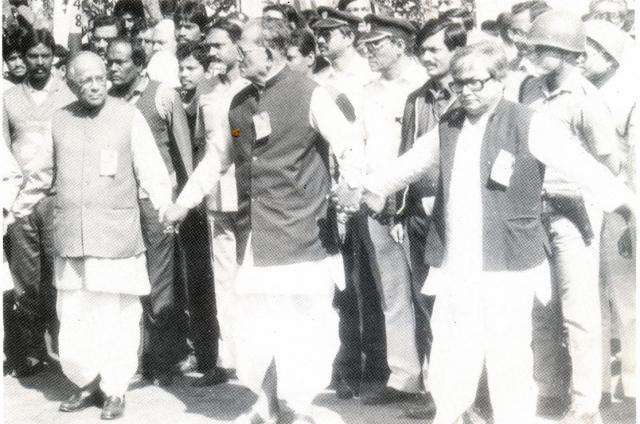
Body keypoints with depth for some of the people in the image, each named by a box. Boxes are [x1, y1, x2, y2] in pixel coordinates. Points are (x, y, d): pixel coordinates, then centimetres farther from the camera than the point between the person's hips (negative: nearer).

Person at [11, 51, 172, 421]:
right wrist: (20, 207, 28)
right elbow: (43, 173, 22)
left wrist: (164, 204, -17)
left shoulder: (129, 117, -1)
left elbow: (151, 168, -3)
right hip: (70, 239, 3)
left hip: (117, 238, -3)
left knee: (118, 318, 0)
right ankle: (88, 383, 24)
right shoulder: (60, 120, 10)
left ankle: (115, 390, 16)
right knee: (72, 318, 5)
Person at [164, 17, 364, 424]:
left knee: (304, 318, -1)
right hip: (254, 234, 6)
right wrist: (184, 202, 26)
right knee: (254, 320, 8)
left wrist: (354, 184, -28)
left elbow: (348, 145, -9)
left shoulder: (309, 94, -5)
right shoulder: (240, 103, 13)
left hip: (301, 233, -5)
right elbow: (218, 158, 24)